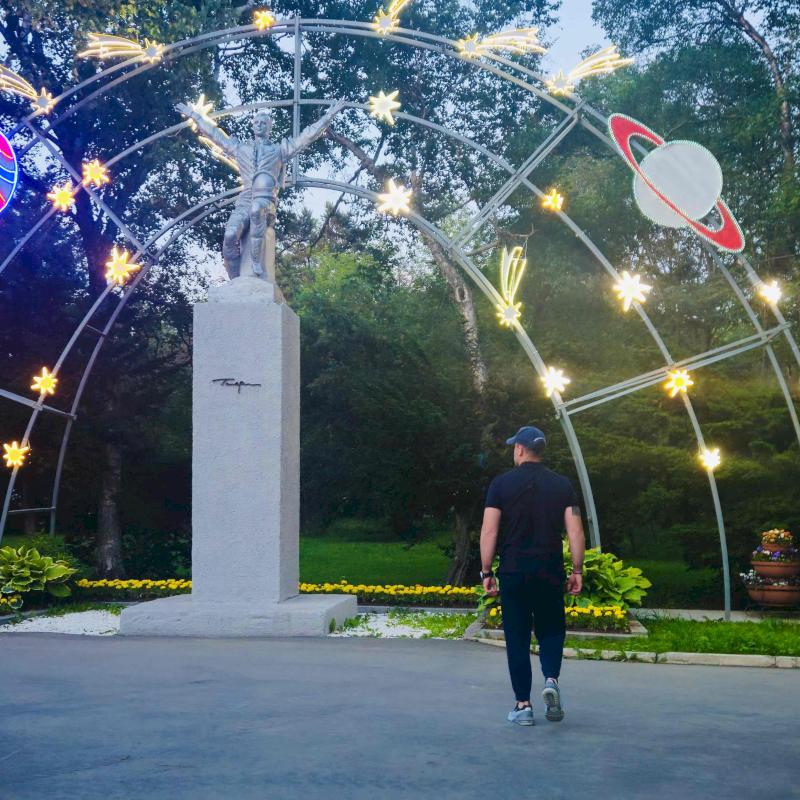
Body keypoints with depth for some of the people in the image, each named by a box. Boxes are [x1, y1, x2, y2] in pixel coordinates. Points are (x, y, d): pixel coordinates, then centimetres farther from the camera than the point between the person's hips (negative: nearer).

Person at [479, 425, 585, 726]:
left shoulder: (502, 483, -2)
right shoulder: (562, 484, 4)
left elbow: (489, 532, -6)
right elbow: (575, 532, -1)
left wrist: (486, 572, 1)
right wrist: (577, 571, 6)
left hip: (513, 573, -1)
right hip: (550, 572, 2)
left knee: (517, 639, 7)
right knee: (551, 630, 17)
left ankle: (523, 705, 7)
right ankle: (551, 680, -7)